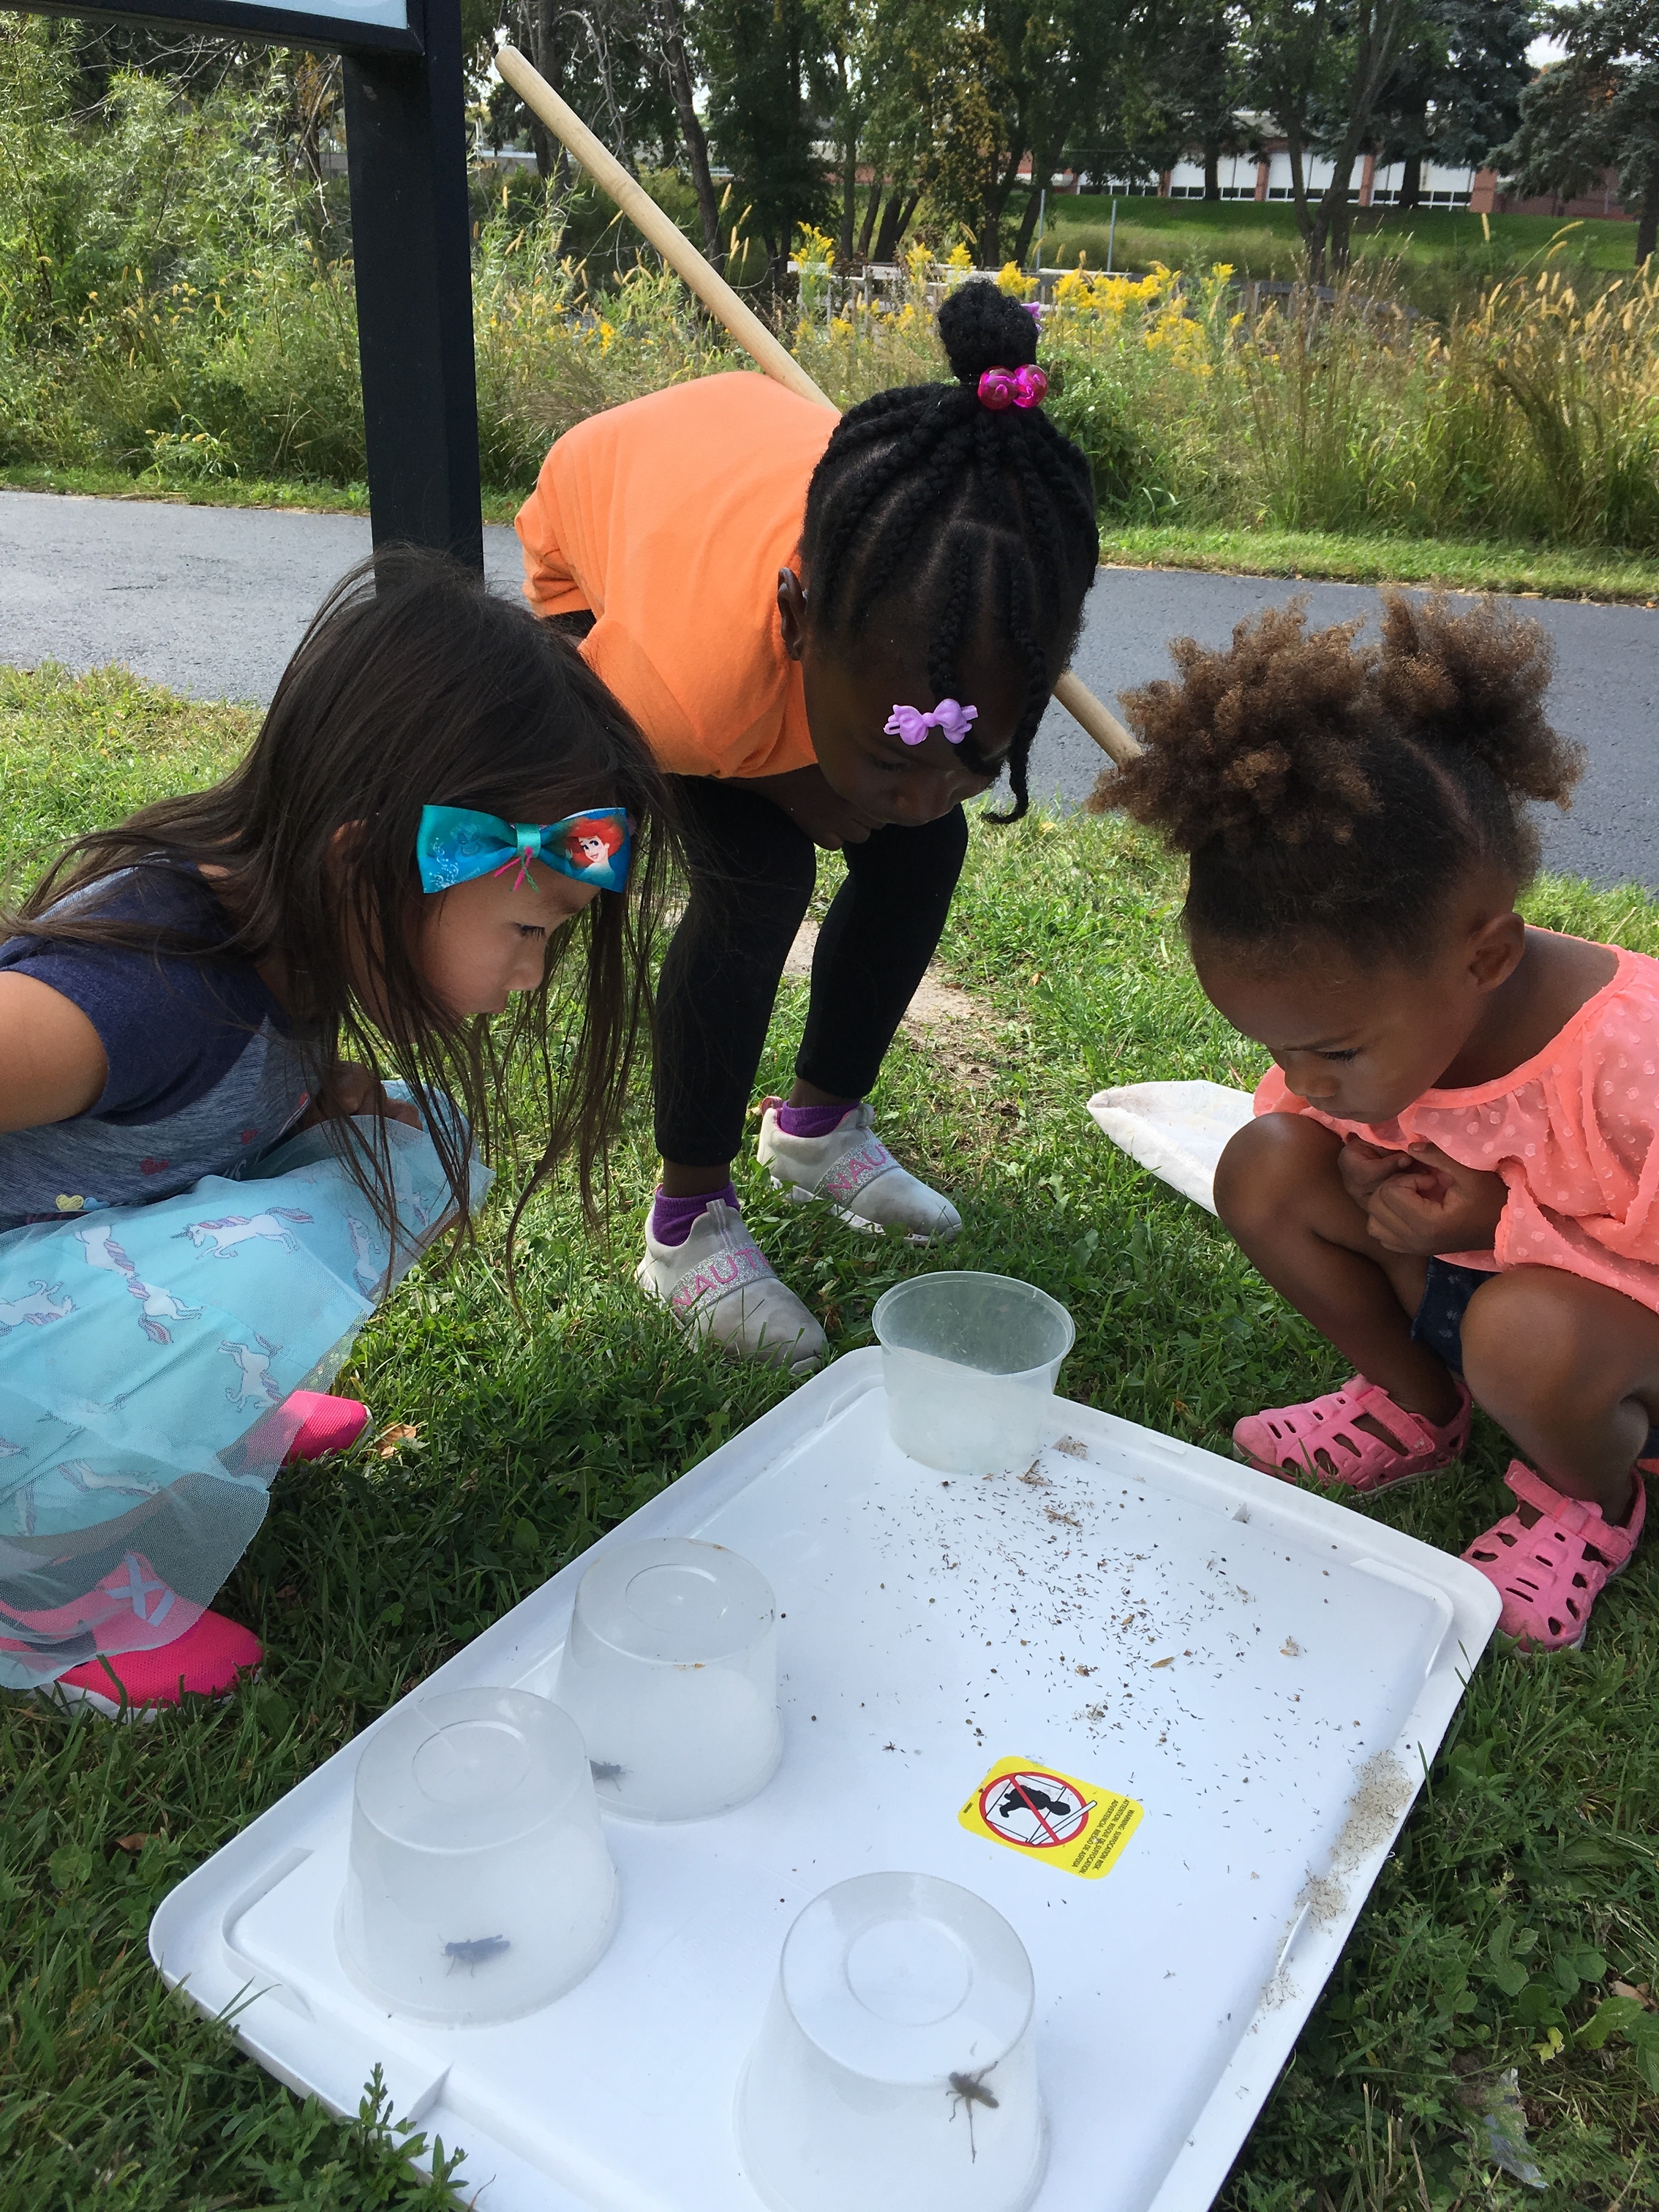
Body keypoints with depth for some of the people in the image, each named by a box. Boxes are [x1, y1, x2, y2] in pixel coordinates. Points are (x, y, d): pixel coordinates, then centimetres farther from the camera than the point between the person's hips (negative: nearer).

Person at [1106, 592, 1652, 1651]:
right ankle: (1419, 1406, 6)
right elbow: (1306, 1109, 5)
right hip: (1459, 1272, 6)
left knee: (1529, 1334, -40)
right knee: (1265, 1167, -16)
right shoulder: (1367, 1010, -16)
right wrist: (1366, 1173, -18)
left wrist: (1498, 1216, -32)